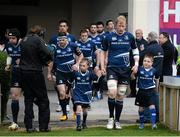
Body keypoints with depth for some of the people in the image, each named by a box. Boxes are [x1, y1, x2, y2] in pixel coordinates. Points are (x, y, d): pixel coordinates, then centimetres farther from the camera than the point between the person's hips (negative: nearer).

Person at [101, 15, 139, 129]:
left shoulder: (129, 36, 4)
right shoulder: (109, 37, 0)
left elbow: (135, 50, 15)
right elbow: (103, 52, 12)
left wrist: (136, 64, 4)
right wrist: (102, 66, 3)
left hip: (125, 69, 2)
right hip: (112, 68, -2)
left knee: (120, 96, 6)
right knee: (112, 92, -20)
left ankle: (117, 120, 20)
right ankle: (111, 118, -1)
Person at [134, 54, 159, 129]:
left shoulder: (154, 71, -4)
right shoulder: (139, 69, -7)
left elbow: (157, 79, 14)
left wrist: (156, 88, 20)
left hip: (151, 91, -1)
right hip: (141, 91, 1)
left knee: (152, 106, -13)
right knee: (141, 108, 9)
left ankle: (153, 123, -13)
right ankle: (141, 123, 25)